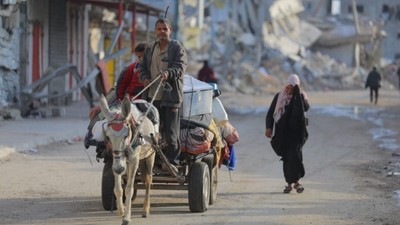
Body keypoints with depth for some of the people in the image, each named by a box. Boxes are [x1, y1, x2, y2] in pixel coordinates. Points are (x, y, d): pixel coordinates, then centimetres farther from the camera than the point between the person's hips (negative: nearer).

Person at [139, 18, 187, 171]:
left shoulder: (177, 48, 0)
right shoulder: (150, 48, 16)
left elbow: (180, 68, -12)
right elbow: (142, 67, 21)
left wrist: (168, 73, -31)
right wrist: (144, 78, 0)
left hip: (170, 97, -5)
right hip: (151, 97, 5)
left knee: (171, 131, -3)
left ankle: (172, 162, 3)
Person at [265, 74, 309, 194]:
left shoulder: (301, 96, 0)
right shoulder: (279, 96, 5)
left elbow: (306, 108, -21)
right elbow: (270, 113, 7)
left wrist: (297, 93, -21)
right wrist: (268, 127, -6)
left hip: (296, 132, -2)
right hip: (282, 132, 2)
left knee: (294, 155, -16)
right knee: (286, 157, 2)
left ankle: (296, 181, -6)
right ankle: (289, 183, 7)